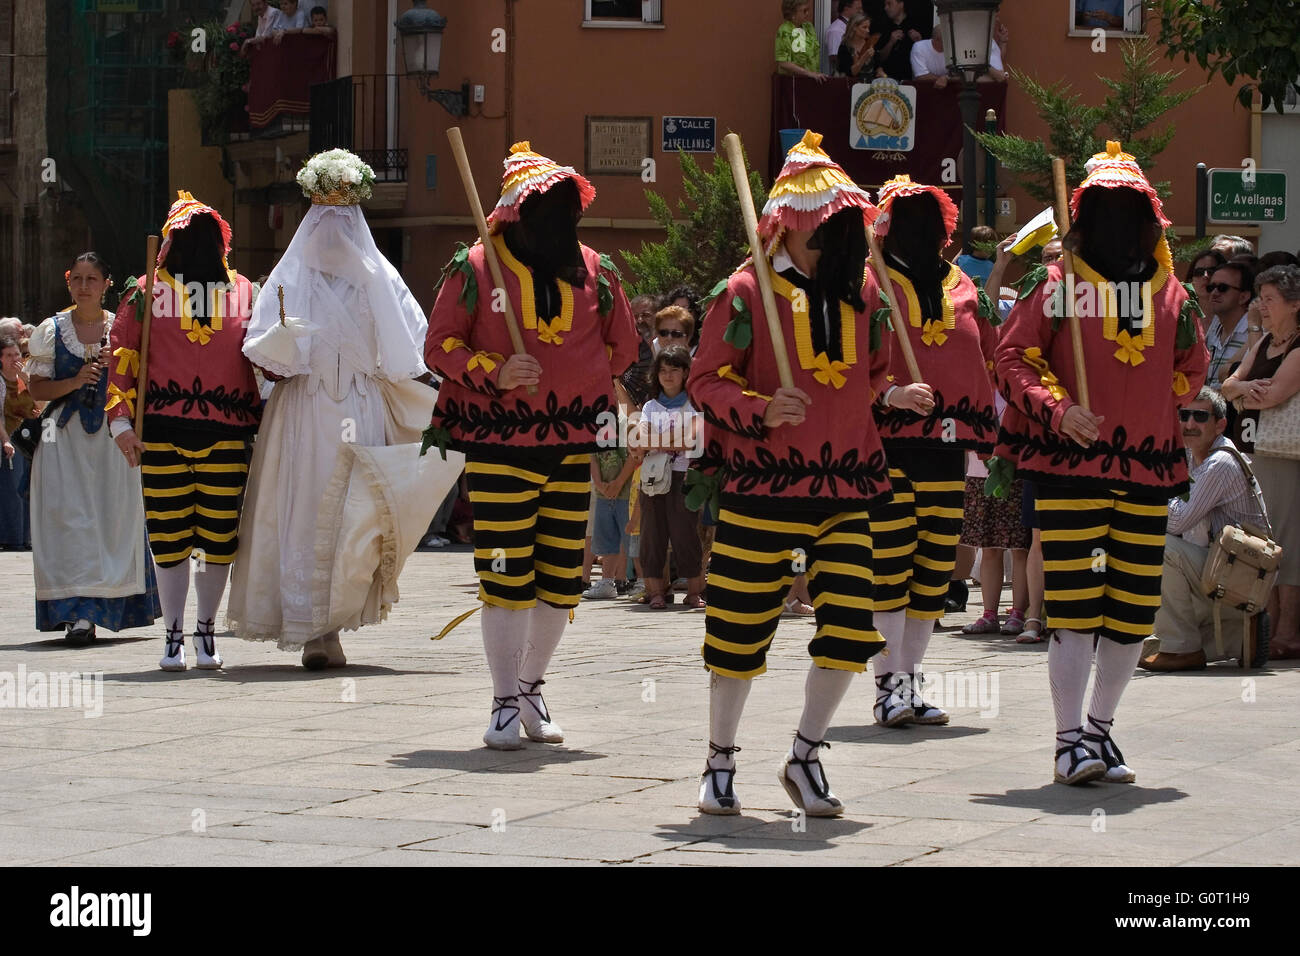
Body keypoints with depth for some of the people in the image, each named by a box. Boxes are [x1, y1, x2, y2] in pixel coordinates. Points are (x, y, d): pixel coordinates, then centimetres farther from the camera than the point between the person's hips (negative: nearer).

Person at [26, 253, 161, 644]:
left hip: (112, 436, 0)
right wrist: (74, 382, -11)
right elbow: (37, 389, 5)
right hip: (65, 437, 0)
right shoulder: (52, 331, 7)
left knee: (113, 517, -4)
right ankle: (79, 614, -12)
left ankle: (108, 604, 7)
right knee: (69, 519, -9)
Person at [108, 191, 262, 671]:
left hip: (228, 433, 1)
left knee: (218, 539, 1)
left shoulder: (243, 291, 10)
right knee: (169, 539, -1)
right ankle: (174, 635, 11)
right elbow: (123, 355, 4)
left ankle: (206, 631, 18)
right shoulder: (148, 291, 6)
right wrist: (121, 420, -4)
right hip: (162, 432, -1)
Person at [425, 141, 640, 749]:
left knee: (561, 574, 6)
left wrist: (576, 386, 10)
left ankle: (531, 686, 25)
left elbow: (621, 347, 19)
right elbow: (440, 345, 0)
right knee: (505, 574, -6)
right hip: (500, 445, -3)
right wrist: (495, 373, -14)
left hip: (573, 445, 3)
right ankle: (506, 703, 4)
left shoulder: (595, 271, 8)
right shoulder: (476, 267, -2)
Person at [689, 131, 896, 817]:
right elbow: (706, 381, -5)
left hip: (844, 492, 4)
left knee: (851, 626, -4)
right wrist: (761, 411, -21)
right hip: (762, 492, -4)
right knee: (741, 628, 2)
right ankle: (720, 761, 21)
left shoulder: (862, 289, 10)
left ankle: (804, 757, 16)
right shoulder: (747, 290, -6)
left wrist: (896, 395, 3)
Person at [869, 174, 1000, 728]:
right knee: (890, 563, -8)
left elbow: (989, 361, 19)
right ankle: (891, 684, -2)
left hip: (946, 446, 5)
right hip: (887, 439, -5)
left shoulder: (963, 288, 15)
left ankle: (912, 681, 14)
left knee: (935, 567, 6)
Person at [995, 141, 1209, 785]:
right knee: (1074, 607, -8)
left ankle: (1100, 728, 22)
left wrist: (1139, 407, 9)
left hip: (1148, 471, 4)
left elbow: (1190, 373, 21)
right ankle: (1070, 740, -3)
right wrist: (1057, 410, -14)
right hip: (1070, 466, -4)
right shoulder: (1055, 286, 1)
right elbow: (1012, 358, 0)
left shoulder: (1171, 294, 10)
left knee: (1133, 610, 6)